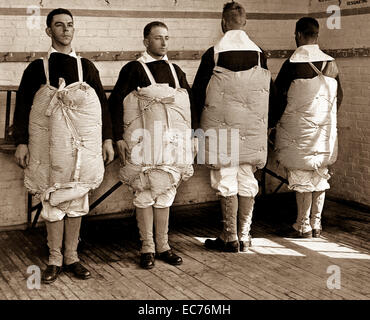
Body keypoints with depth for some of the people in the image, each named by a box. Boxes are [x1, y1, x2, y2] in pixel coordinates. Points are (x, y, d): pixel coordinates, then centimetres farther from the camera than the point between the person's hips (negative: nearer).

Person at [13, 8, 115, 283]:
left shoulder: (86, 67, 10)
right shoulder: (37, 67, 4)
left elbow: (102, 103, 11)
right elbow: (22, 106, 3)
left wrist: (108, 139, 5)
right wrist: (21, 142, -4)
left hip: (82, 141, 2)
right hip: (49, 142, -2)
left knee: (77, 196, 6)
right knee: (53, 197, 2)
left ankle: (72, 256, 18)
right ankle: (55, 260, 14)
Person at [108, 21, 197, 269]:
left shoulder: (176, 71, 14)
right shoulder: (133, 69, 0)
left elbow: (190, 106, 18)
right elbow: (115, 103, -3)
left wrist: (190, 137, 12)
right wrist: (119, 138, -9)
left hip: (173, 141, 4)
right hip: (144, 143, -4)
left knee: (166, 193, 8)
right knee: (145, 193, 0)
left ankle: (163, 246, 18)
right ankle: (147, 247, 11)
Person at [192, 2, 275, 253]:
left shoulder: (213, 55, -8)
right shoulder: (259, 55, 1)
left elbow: (197, 93, -3)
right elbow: (271, 93, 7)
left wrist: (204, 118, 14)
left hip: (222, 128, -3)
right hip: (252, 129, 3)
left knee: (226, 182, 3)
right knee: (247, 181, 10)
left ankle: (230, 238, 8)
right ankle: (244, 236, 16)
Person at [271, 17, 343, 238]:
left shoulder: (292, 64, -13)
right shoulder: (331, 64, 4)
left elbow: (280, 98, -10)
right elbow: (339, 95, 13)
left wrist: (273, 122, 3)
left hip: (299, 127, -5)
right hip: (325, 129, 5)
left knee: (302, 177, 2)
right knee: (320, 175, 12)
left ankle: (304, 227, 8)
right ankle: (316, 225, 19)